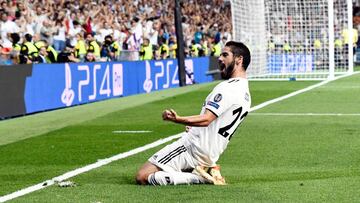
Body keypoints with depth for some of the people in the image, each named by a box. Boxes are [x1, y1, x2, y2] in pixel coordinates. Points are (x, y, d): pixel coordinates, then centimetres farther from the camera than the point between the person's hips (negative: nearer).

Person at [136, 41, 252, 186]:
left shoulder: (227, 87, -16)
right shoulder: (245, 93, 16)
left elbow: (206, 119, -29)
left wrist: (177, 119, -43)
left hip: (193, 147, -10)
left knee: (142, 177, -13)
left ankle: (199, 178, -14)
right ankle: (207, 171, 7)